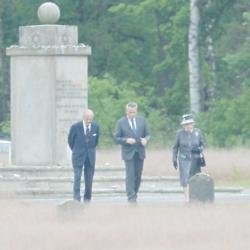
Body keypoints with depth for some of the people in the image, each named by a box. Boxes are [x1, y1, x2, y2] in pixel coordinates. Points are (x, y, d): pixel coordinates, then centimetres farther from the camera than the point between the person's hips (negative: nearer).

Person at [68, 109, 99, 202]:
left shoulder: (96, 127, -1)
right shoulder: (75, 127, -11)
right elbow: (70, 140, 5)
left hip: (90, 156, 3)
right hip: (78, 156, -3)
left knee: (89, 178, 5)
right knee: (77, 177, -11)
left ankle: (87, 198, 15)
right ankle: (76, 198, -14)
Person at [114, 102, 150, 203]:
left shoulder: (142, 120, 8)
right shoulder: (121, 122, -2)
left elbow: (147, 134, 12)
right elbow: (116, 138, -2)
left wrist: (145, 139, -11)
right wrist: (126, 140, -20)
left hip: (140, 152, 4)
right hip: (128, 153, -4)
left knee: (138, 175, 8)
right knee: (130, 175, -10)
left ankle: (134, 194, 21)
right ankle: (131, 197, -12)